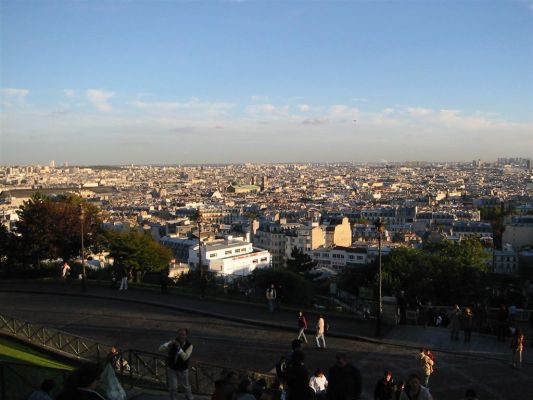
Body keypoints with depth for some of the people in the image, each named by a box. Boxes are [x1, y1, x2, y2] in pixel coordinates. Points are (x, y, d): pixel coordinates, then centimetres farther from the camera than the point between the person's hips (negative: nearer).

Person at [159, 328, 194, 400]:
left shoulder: (189, 346, -23)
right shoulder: (173, 342, -19)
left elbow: (185, 357, -36)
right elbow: (160, 349, -23)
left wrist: (179, 348, -46)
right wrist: (169, 344, -41)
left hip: (183, 370, -1)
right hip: (171, 368, 1)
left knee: (186, 386, 16)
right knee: (173, 387, 2)